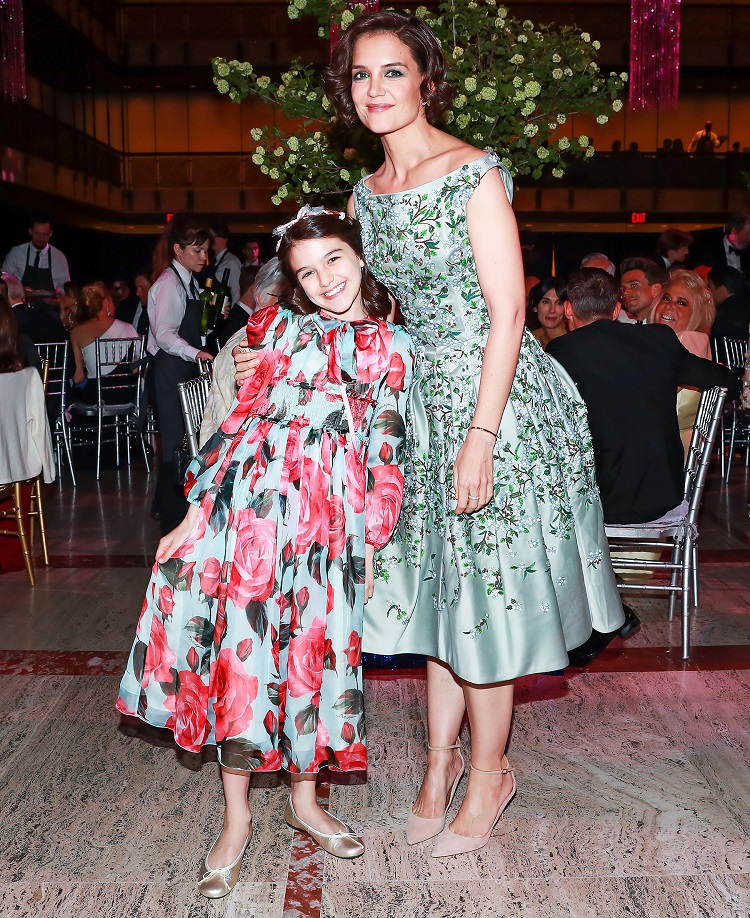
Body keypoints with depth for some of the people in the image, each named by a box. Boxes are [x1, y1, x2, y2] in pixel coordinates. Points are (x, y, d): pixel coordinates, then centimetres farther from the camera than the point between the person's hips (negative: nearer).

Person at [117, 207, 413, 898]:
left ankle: (305, 799, 29)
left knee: (315, 648, 5)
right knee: (240, 646, 2)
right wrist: (195, 516, 1)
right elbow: (240, 420, 6)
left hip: (332, 518, 0)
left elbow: (386, 453, 11)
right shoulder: (280, 328, 11)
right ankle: (237, 818, 18)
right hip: (251, 503, 0)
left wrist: (372, 541, 8)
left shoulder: (392, 348, 11)